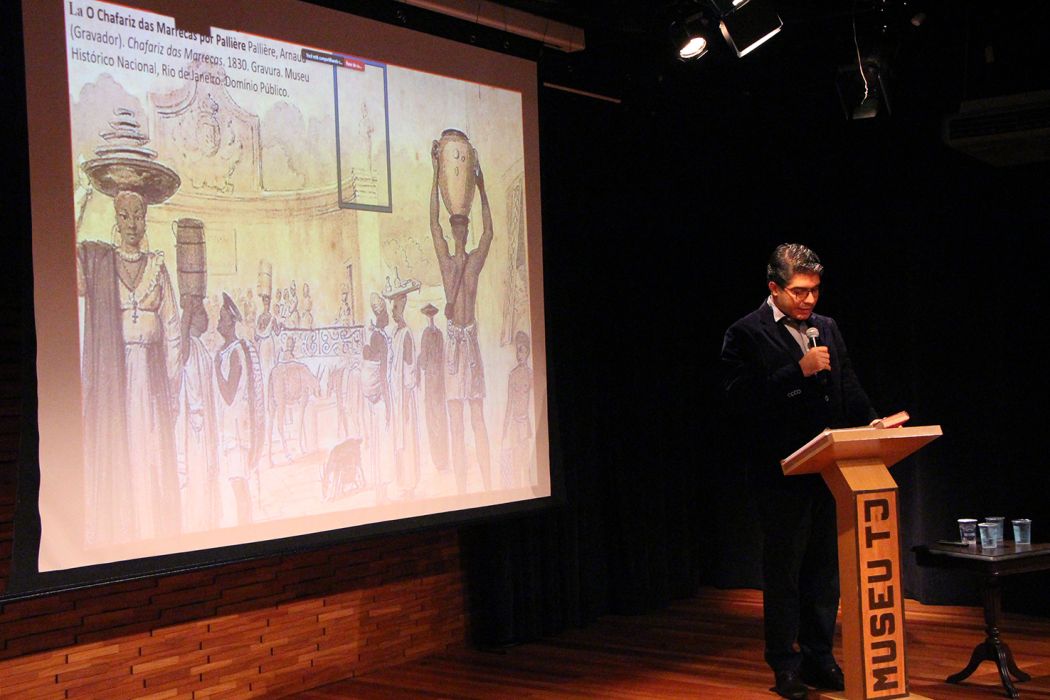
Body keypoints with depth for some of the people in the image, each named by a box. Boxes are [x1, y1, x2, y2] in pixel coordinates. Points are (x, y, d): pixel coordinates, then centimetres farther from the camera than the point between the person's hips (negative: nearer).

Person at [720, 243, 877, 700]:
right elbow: (741, 397, -17)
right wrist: (799, 370, -20)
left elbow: (849, 391, 15)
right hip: (782, 473, -6)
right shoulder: (746, 334, -6)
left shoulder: (827, 329, 13)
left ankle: (819, 657, 22)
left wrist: (870, 422, -4)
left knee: (824, 567, 11)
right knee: (783, 570, 4)